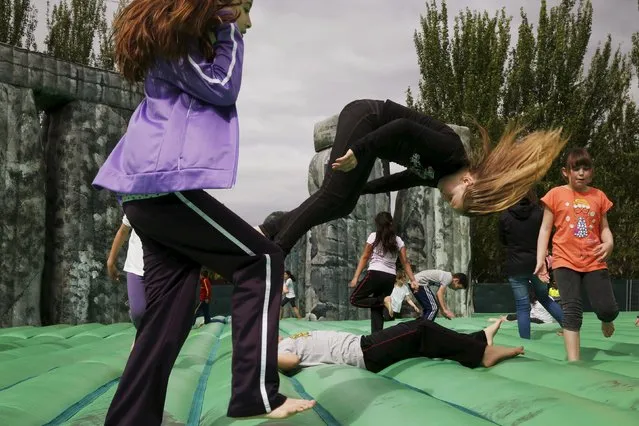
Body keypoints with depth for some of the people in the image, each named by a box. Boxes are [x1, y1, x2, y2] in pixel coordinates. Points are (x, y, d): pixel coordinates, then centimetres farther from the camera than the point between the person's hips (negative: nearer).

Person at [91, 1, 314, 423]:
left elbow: (217, 90, 25)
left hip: (154, 188, 10)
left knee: (171, 312, 5)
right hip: (166, 183, -10)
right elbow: (221, 88, -9)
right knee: (262, 260, -10)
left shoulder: (193, 40, 27)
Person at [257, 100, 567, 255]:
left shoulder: (438, 173, 3)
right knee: (332, 197, -16)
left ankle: (268, 231, -1)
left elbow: (408, 177, 13)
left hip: (366, 127, 9)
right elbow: (404, 127, -30)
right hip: (365, 118, -9)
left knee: (342, 204, 1)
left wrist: (361, 187, 17)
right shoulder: (451, 153, -23)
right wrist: (357, 153, -29)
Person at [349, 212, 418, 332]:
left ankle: (383, 301, -11)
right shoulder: (398, 240, 12)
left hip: (376, 274, -5)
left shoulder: (374, 236, 1)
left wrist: (355, 277, 0)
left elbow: (364, 258, 0)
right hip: (390, 278, 5)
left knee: (354, 299, 6)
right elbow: (405, 262, 7)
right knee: (377, 308, 13)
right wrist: (413, 280, 8)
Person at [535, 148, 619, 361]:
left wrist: (609, 243, -13)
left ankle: (606, 321, 37)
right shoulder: (556, 194, 1)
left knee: (607, 309, -2)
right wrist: (540, 259, -6)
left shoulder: (599, 196, 7)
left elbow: (604, 227, 11)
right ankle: (573, 360, -5)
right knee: (572, 309, -9)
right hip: (565, 261, -2)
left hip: (594, 262, 2)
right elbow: (545, 229, 2)